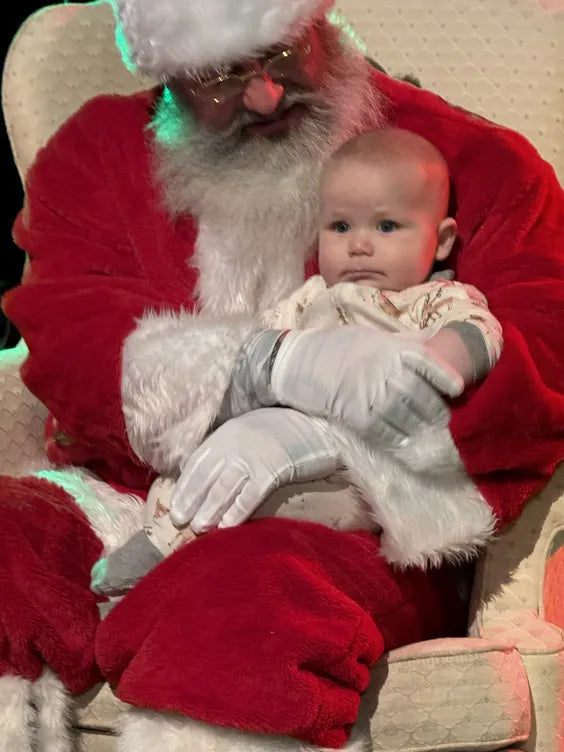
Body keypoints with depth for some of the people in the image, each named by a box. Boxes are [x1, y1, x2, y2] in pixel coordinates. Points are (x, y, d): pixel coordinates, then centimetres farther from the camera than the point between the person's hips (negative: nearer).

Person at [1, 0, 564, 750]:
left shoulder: (470, 162, 6)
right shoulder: (97, 153, 13)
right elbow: (65, 348, -3)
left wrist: (308, 435, -19)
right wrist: (281, 364, -20)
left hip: (343, 522, -3)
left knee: (249, 598, -37)